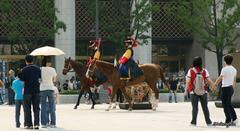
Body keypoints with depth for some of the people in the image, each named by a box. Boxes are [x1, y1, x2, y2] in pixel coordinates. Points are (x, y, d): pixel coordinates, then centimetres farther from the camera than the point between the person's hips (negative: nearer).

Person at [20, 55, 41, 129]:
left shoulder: (24, 69, -6)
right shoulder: (37, 69, 3)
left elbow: (22, 81, -6)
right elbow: (40, 78, 7)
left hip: (27, 91, -3)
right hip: (36, 90, 3)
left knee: (27, 108, 5)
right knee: (36, 108, 7)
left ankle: (28, 124, 3)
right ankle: (36, 124, 1)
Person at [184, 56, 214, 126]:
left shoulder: (191, 71, -5)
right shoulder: (204, 71, -2)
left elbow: (188, 81, -7)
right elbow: (209, 81, -2)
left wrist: (186, 90, 1)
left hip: (194, 92, -1)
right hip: (203, 92, 1)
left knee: (195, 107, 4)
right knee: (205, 107, 8)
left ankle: (194, 122, 2)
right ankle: (208, 122, 10)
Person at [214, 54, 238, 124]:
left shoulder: (224, 69, -14)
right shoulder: (234, 69, 10)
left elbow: (220, 78, -13)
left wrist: (215, 84, 2)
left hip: (225, 88, -8)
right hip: (231, 87, 8)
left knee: (226, 105, -1)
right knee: (229, 104, 18)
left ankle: (228, 120, -1)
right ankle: (234, 118, 12)